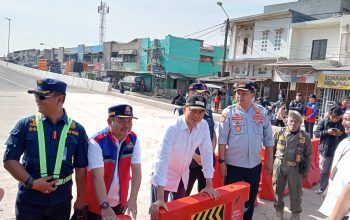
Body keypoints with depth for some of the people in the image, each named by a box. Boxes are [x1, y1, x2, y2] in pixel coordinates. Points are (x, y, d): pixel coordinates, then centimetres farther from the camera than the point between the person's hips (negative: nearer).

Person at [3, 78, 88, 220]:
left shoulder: (77, 130, -3)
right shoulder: (26, 125, -4)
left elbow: (81, 168, 2)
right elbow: (9, 160, -3)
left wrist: (80, 199, 4)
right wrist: (31, 182, -14)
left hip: (61, 201, 1)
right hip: (29, 200, 0)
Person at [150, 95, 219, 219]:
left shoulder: (204, 126, -14)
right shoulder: (173, 128, -30)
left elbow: (207, 153, -7)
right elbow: (162, 158, -35)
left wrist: (209, 185, -5)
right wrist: (160, 199, -39)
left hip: (183, 176, 5)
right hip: (164, 176, -5)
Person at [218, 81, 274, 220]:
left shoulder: (262, 112, -1)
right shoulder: (229, 112, -9)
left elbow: (268, 138, 5)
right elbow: (222, 139, -8)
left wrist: (270, 160, 5)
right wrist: (221, 161, -9)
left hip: (255, 164, 3)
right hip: (233, 163, -2)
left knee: (251, 198, 18)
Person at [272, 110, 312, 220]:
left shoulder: (305, 137, -5)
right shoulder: (279, 133, -5)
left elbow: (307, 156, 4)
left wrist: (306, 170, 5)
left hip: (295, 168, -1)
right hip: (279, 165, 1)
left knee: (295, 192, 9)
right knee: (277, 189, 12)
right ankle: (279, 211, 32)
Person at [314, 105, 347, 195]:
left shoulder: (343, 124, -5)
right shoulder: (323, 122, -6)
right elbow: (316, 133, -6)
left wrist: (341, 134, -19)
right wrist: (326, 132, -21)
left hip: (337, 152, 0)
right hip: (325, 151, 0)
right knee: (323, 171, 13)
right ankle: (322, 187, 29)